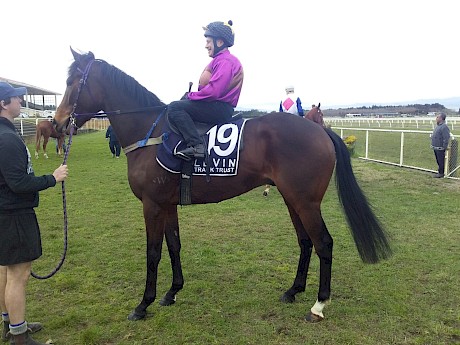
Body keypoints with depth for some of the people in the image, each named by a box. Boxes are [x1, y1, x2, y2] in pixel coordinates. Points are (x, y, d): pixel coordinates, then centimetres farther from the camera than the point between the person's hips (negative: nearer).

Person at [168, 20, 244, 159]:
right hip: (217, 108, 11)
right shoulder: (220, 59, 21)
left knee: (174, 107, -17)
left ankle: (195, 145, -29)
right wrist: (190, 95, 7)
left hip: (220, 109, -11)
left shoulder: (225, 61, -12)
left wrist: (190, 96, -9)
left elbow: (213, 91, -24)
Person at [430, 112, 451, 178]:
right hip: (435, 147, 10)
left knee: (441, 161, -1)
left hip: (440, 148, -10)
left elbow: (446, 138, -21)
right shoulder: (437, 126, 13)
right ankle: (439, 172, 26)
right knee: (438, 161, 17)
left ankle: (441, 173, 7)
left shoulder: (444, 127, -18)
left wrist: (444, 147, -20)